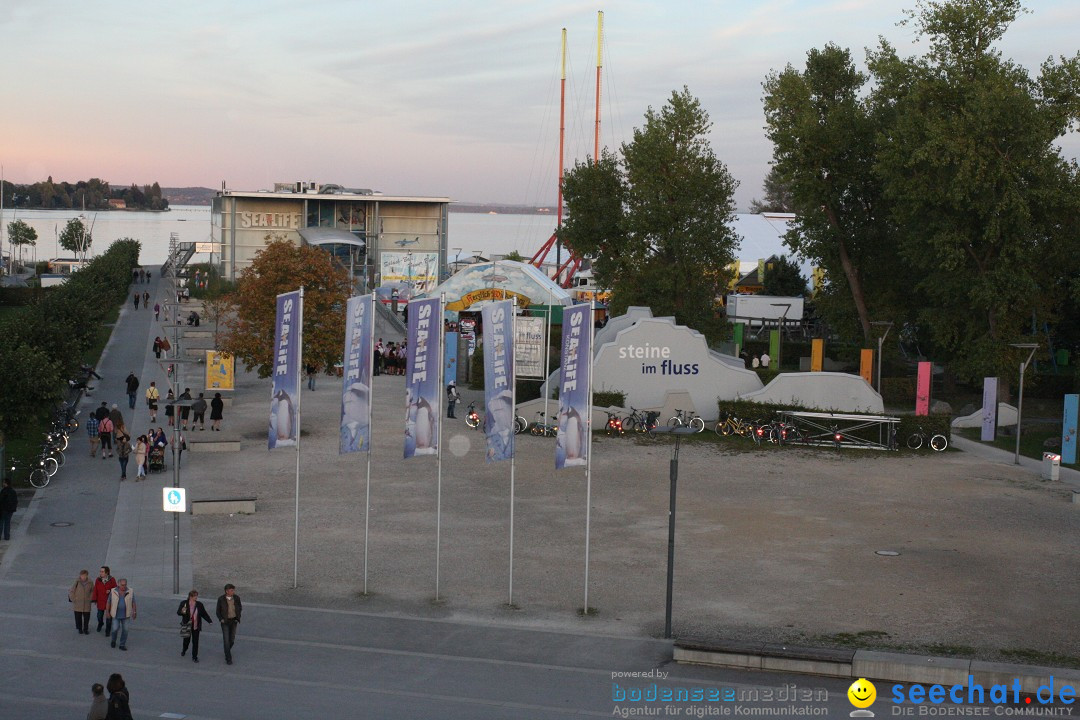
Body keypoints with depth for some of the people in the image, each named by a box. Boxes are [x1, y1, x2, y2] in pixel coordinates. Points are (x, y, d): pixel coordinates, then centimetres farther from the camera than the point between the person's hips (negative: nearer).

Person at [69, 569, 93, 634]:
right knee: (78, 617, 7)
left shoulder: (90, 583, -3)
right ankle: (80, 629, 24)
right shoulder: (77, 582, -9)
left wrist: (90, 598, 4)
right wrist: (74, 599, -7)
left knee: (86, 618, 5)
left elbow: (92, 591, 14)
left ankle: (86, 629, 21)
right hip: (77, 604, -1)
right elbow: (71, 592, -2)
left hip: (86, 604, 1)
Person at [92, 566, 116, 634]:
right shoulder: (98, 580, -7)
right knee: (100, 616, 14)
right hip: (100, 602, 2)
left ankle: (108, 631, 21)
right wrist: (94, 600, -6)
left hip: (109, 601, -2)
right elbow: (95, 590, -3)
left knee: (108, 617, 4)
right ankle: (100, 623, 48)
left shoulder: (112, 580, -10)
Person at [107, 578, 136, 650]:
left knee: (125, 630, 0)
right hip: (116, 614, -1)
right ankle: (113, 640, 24)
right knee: (115, 629, -2)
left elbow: (133, 602, -1)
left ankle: (122, 645, 9)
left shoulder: (130, 592, -6)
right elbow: (109, 602, -1)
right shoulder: (113, 591, -8)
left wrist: (134, 612, -3)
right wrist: (108, 612, 0)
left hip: (125, 614, 1)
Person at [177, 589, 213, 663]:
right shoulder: (184, 603, -5)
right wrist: (182, 612, -28)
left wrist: (210, 621, -4)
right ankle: (184, 650, 46)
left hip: (196, 626, 1)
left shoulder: (199, 604, 1)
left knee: (195, 642, 0)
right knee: (187, 640, 14)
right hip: (187, 626, -1)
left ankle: (194, 657, 10)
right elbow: (178, 612, -5)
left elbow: (204, 614, 6)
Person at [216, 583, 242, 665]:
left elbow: (239, 608, 10)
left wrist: (238, 618, 2)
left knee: (232, 639, 11)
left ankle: (227, 650, 42)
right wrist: (220, 619, -14)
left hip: (233, 621, 3)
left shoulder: (236, 598, -6)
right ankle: (228, 659, -4)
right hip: (225, 622, -3)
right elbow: (218, 611, 0)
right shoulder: (221, 599, -12)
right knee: (226, 640, -8)